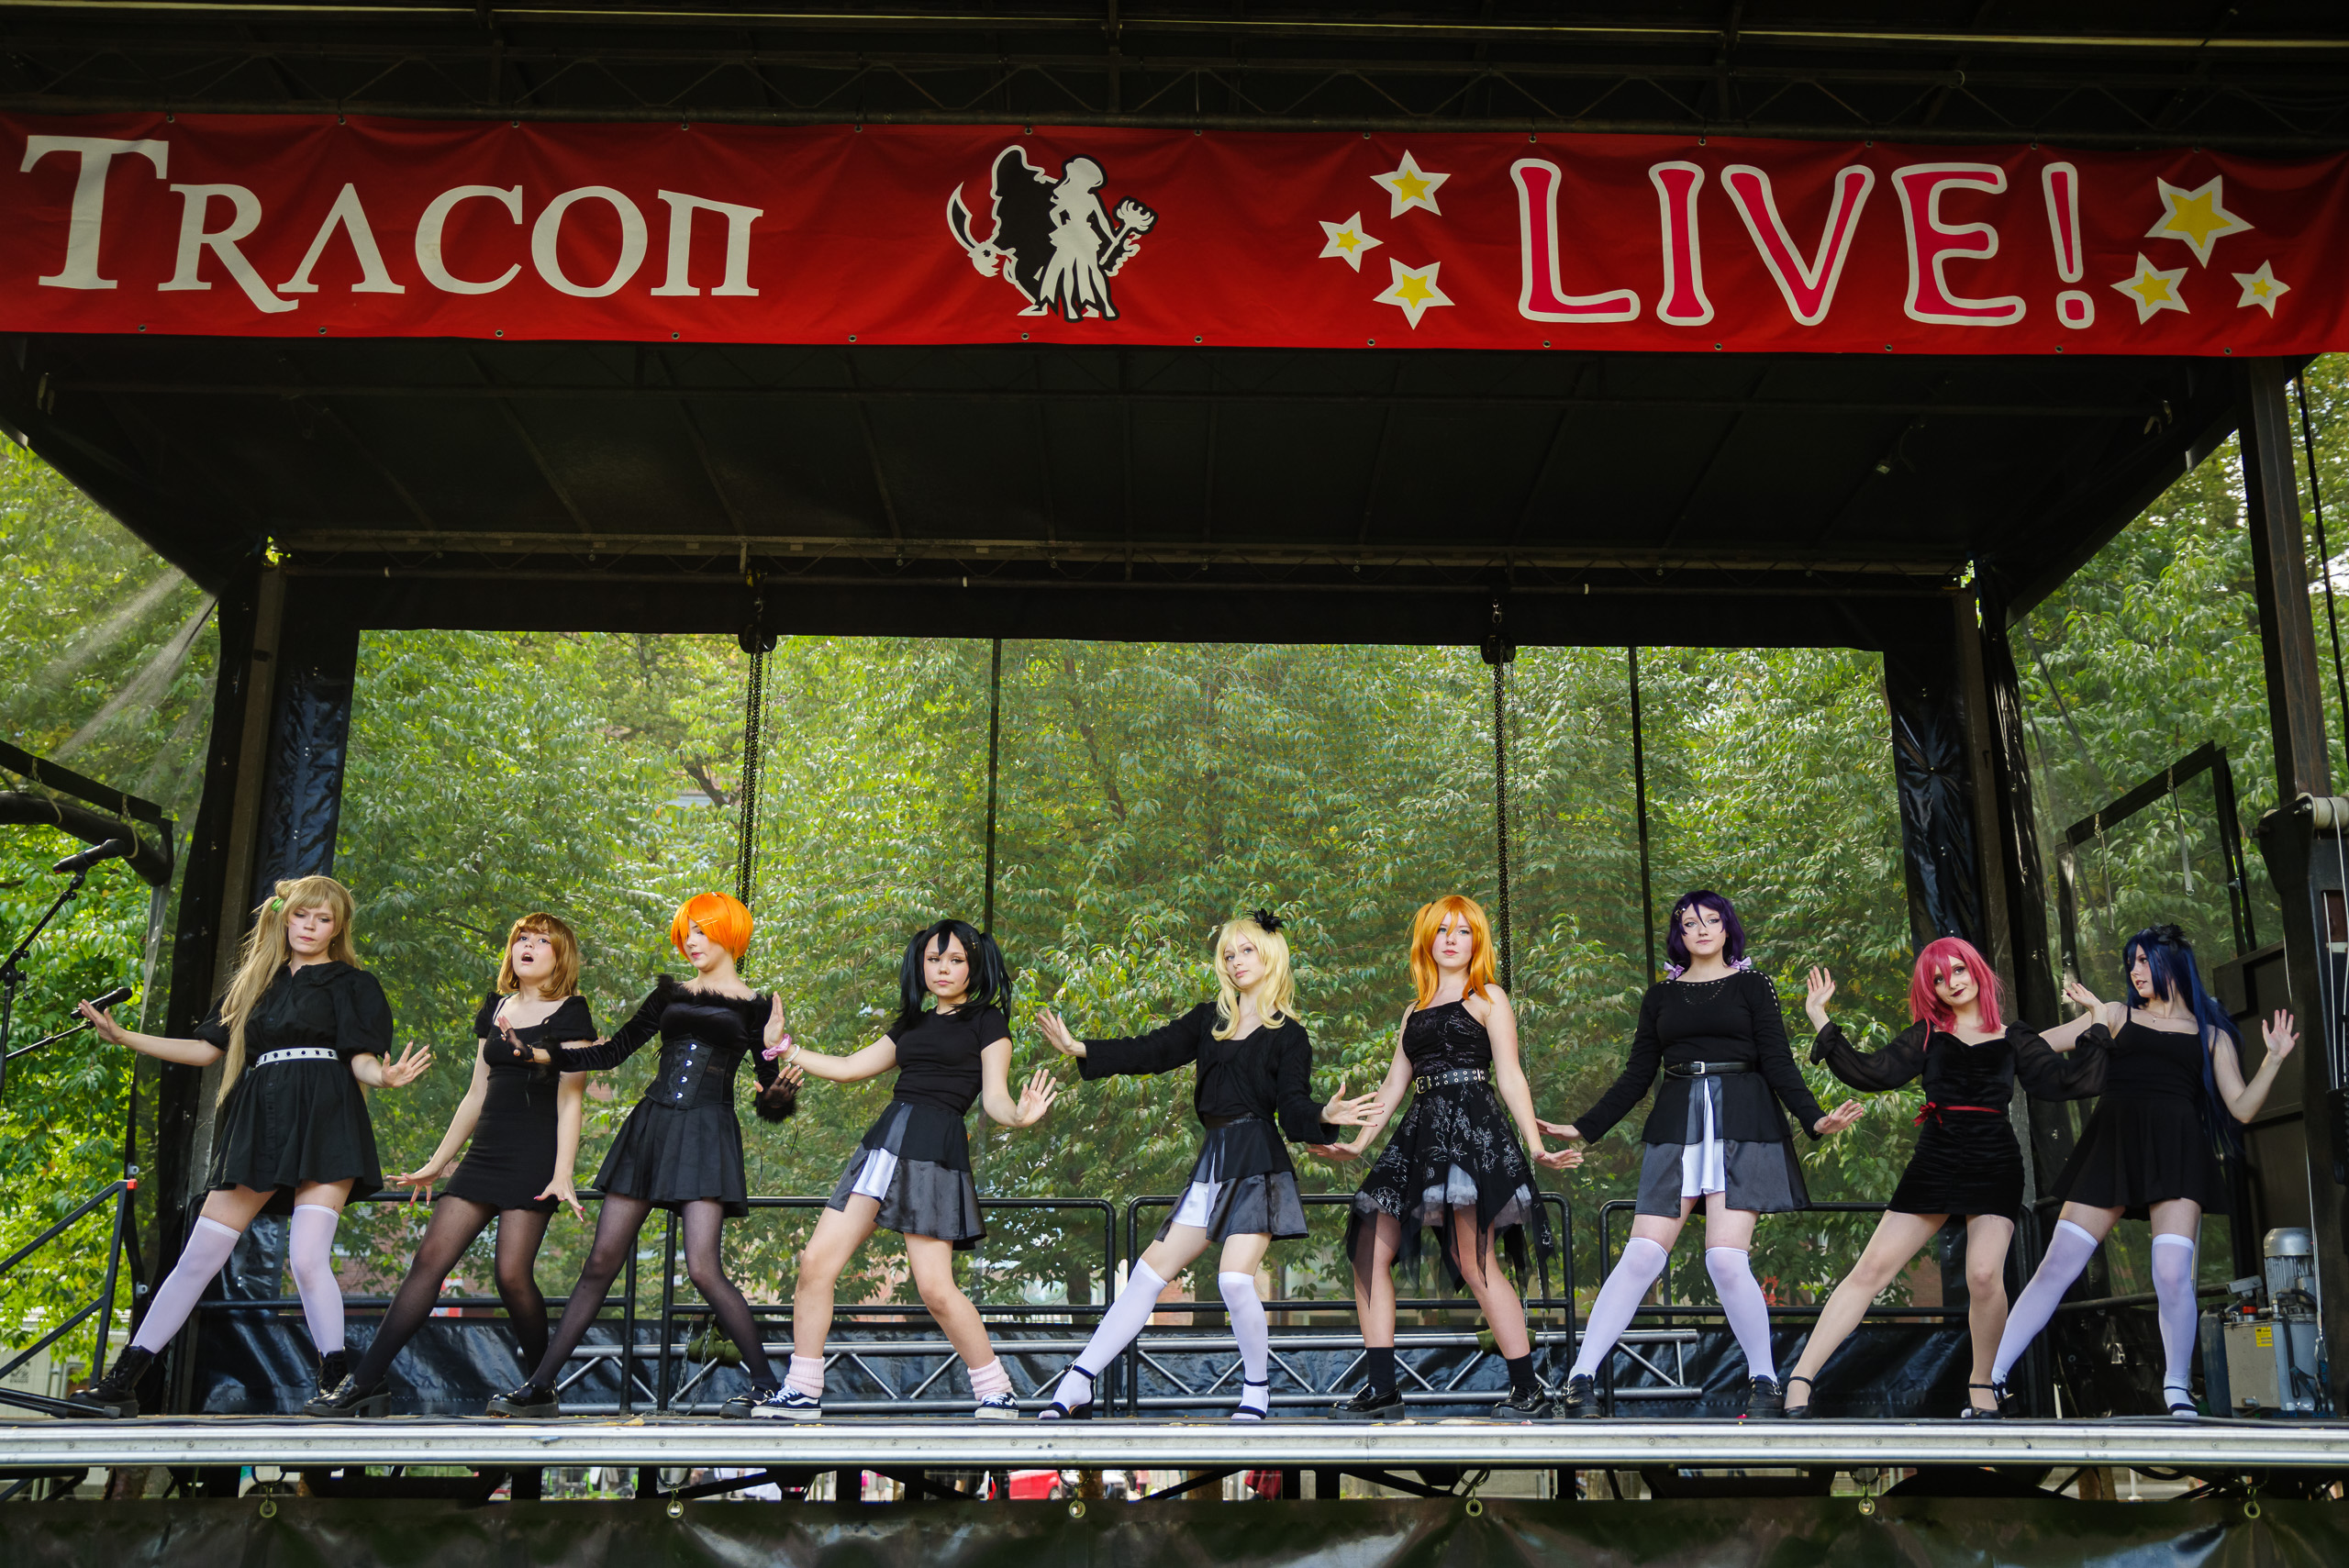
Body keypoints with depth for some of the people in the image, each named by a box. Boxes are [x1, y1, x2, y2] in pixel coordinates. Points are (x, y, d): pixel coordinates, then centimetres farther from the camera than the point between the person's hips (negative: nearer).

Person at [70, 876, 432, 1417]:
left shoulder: (351, 984, 10)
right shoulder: (256, 983, 21)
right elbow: (207, 1050, 21)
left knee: (306, 1259, -17)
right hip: (258, 1129, 4)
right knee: (197, 1259, 3)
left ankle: (337, 1383, -6)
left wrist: (384, 1076, -23)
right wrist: (122, 1036, 17)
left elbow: (361, 1059, 1)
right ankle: (122, 1382, 9)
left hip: (324, 1127, -4)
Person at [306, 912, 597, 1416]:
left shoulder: (569, 1012, 0)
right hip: (486, 1151, 6)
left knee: (512, 1273, -13)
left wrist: (562, 1174, -16)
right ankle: (364, 1383, -4)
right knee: (430, 1257, -3)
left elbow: (570, 1099, -7)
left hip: (535, 1153, -6)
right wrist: (436, 1163, 21)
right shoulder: (495, 1007, 18)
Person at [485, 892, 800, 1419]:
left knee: (703, 1270, -16)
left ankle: (765, 1385, -4)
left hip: (707, 1135, -4)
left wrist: (781, 1092, -20)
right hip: (650, 1128, 4)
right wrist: (536, 1054, 4)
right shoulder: (670, 995, 16)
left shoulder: (755, 1007, 6)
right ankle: (539, 1389, 9)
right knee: (601, 1263, 2)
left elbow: (769, 1090, 4)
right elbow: (612, 1052, 14)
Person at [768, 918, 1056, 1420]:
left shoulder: (987, 1021, 6)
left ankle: (997, 1393, 2)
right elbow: (847, 1068, 29)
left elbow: (994, 1096, -3)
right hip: (883, 1142, 6)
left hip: (935, 1150, -6)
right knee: (816, 1262, -3)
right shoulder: (911, 1024, 22)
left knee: (936, 1288, -15)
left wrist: (1019, 1115, -25)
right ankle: (801, 1393, 8)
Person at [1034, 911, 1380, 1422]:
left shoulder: (1289, 1035, 2)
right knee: (1151, 1269, 1)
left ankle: (1257, 1393, 3)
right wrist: (1079, 1049, 2)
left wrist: (1325, 1117, -30)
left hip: (1258, 1166, -5)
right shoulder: (1209, 1019, 15)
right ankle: (1075, 1386, 2)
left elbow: (1293, 1107, -7)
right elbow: (1152, 1051, 11)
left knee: (1235, 1277, -19)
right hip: (1213, 1163, 5)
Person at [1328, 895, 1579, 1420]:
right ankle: (1381, 1389, 0)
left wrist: (1536, 1146, -7)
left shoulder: (1488, 998, 9)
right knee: (1369, 1252, -4)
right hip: (1421, 1131, 6)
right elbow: (1394, 1084, 24)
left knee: (1473, 1262, -15)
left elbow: (1510, 1078, 2)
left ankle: (1529, 1390, -8)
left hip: (1472, 1126, -6)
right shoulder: (1415, 1012, 24)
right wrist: (1358, 1141, 16)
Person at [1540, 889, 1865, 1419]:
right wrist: (1584, 1128, 11)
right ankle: (1580, 1380, -7)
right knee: (1642, 1256, -7)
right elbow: (1637, 1076, 17)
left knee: (1726, 1259, -14)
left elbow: (1778, 1062, 2)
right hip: (1676, 1129, 2)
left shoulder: (1752, 986, 9)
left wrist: (1814, 1117, -14)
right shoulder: (1660, 997, 16)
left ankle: (1765, 1382, 3)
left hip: (1741, 1125, -2)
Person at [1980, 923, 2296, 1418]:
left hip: (2175, 1151, 0)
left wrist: (2274, 1059, 0)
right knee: (2057, 1266, -8)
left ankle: (2177, 1392, 5)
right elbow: (2035, 1045, 17)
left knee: (2173, 1274, -15)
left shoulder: (2211, 1034, 18)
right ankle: (1992, 1379, -7)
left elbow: (2242, 1107, 10)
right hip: (2111, 1147, 1)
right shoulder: (2115, 1015, 20)